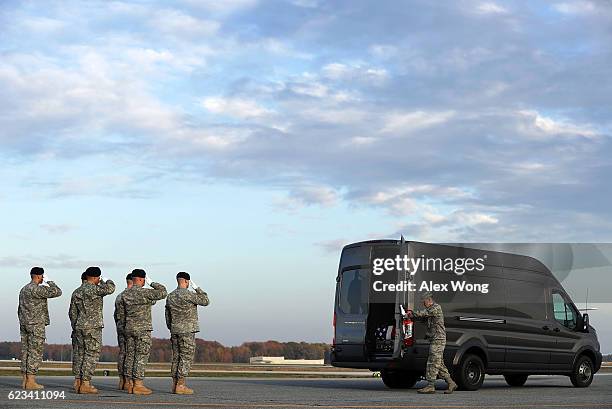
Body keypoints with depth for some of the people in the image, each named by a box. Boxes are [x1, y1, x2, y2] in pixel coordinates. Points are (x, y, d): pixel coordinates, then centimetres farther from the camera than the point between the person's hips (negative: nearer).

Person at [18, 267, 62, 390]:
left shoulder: (23, 289, 16)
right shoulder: (37, 289, -14)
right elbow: (57, 292, -16)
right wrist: (49, 281, -3)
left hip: (24, 324, 9)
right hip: (36, 324, -9)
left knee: (26, 352, 7)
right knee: (35, 353, -7)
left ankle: (25, 381, 7)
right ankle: (30, 381, -9)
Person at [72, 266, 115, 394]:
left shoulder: (79, 290, 13)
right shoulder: (93, 289, -14)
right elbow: (110, 289, -23)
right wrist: (106, 282, -4)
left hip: (80, 326, 8)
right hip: (93, 327, -8)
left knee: (81, 354, 12)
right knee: (92, 354, -5)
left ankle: (79, 381, 12)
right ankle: (85, 384, -8)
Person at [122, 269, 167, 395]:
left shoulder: (126, 293, 7)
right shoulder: (145, 292, -14)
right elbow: (163, 292, -12)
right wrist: (152, 283, -1)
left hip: (129, 328, 7)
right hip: (143, 328, -7)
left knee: (130, 356, 8)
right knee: (141, 356, -4)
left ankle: (130, 384, 9)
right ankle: (138, 385, -6)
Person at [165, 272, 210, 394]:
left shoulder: (170, 296, 10)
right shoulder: (188, 295, -12)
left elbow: (168, 317, 15)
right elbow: (205, 301, -5)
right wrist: (197, 288, 2)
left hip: (175, 331, 7)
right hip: (187, 330, -7)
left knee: (176, 357, 9)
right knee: (186, 357, -6)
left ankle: (175, 385, 8)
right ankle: (180, 385, -10)